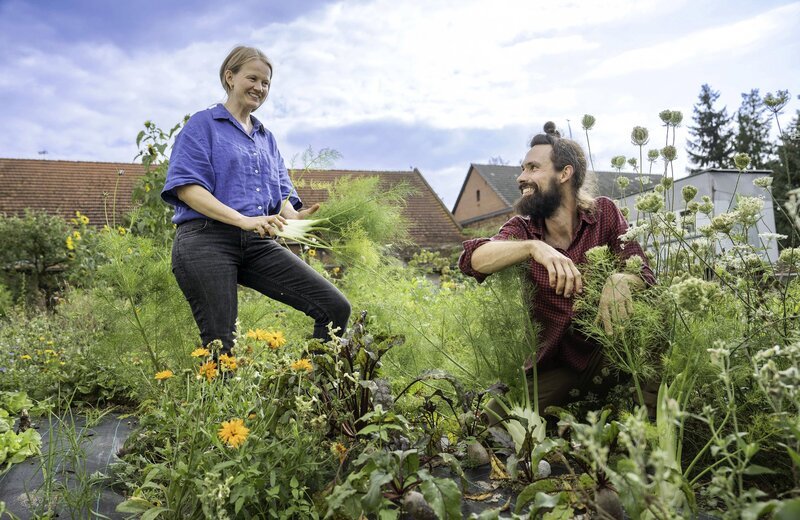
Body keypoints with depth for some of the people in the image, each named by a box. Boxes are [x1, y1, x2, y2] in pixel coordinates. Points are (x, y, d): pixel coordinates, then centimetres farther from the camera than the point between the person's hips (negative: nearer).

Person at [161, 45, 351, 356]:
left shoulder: (266, 138, 25)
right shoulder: (203, 124, 8)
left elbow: (283, 196, 17)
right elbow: (186, 187, -6)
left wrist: (291, 216, -9)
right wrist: (244, 220, -20)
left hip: (258, 244, 5)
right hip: (205, 241, -5)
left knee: (336, 308, -10)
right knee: (221, 348, -7)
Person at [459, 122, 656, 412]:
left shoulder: (604, 213, -2)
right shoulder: (522, 228, -2)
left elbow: (645, 276, -8)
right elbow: (473, 258, -22)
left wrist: (619, 280, -32)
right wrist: (533, 246, -41)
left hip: (605, 354, -1)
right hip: (553, 364, 1)